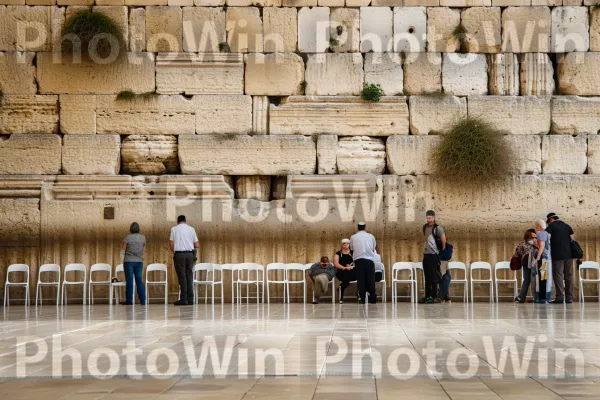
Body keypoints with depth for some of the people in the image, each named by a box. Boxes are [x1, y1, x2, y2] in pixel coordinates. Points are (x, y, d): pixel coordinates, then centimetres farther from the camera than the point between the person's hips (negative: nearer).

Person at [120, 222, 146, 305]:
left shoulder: (127, 238, -7)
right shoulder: (143, 238, 2)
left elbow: (122, 250, -2)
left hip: (129, 261, -3)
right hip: (139, 261, 3)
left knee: (129, 280, -1)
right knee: (139, 280, 6)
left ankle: (129, 300, -1)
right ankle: (143, 300, 2)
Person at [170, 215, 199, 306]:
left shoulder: (174, 229, 5)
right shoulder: (191, 229, 9)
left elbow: (171, 244, -1)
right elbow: (197, 245, 7)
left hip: (179, 254, -2)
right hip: (190, 254, 2)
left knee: (182, 276, -2)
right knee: (189, 276, 6)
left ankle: (183, 298, -9)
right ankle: (190, 298, 4)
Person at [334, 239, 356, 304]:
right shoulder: (338, 254, 14)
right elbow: (336, 264, -2)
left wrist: (352, 266, -18)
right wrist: (344, 267, -20)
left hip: (352, 272, 1)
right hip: (341, 272, -1)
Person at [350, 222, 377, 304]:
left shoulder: (353, 237, 8)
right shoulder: (371, 236, 11)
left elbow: (352, 249, 13)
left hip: (359, 260, -1)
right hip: (369, 260, 1)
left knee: (361, 280, 1)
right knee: (370, 279, 6)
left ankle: (363, 299, -3)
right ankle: (372, 298, 5)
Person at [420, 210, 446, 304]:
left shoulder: (438, 228, -10)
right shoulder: (425, 227, 11)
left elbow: (444, 241, -9)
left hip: (434, 255, -7)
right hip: (426, 254, 7)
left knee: (434, 277, -6)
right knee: (427, 277, 10)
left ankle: (434, 296, -3)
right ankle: (427, 296, 15)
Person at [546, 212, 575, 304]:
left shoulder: (551, 226, 0)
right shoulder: (567, 226, 16)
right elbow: (572, 238, 11)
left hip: (557, 255, -5)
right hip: (569, 255, 5)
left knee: (558, 275, -6)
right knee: (568, 276, 8)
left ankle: (560, 297, -14)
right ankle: (569, 297, 7)